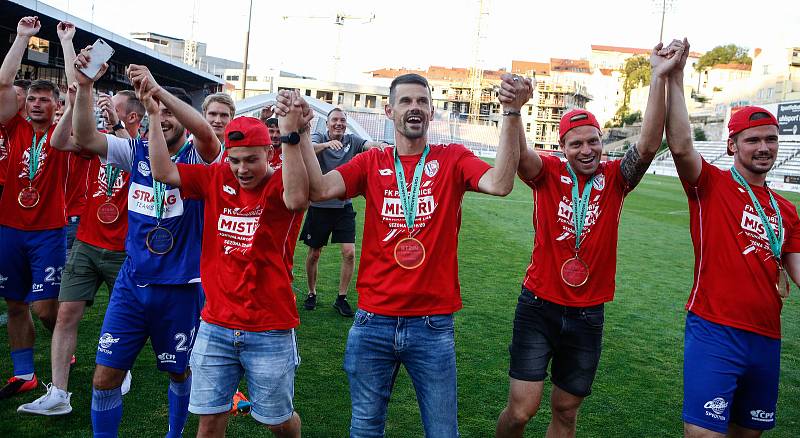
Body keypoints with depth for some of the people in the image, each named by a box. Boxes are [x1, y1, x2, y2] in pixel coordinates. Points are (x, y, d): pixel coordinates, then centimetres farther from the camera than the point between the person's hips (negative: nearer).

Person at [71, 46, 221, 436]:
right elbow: (84, 137, -11)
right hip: (132, 282, 3)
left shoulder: (198, 157, -8)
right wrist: (84, 86, -25)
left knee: (178, 371, 17)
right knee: (105, 377, 2)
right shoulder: (137, 150, 2)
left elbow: (206, 133, -31)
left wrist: (156, 87, -38)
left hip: (181, 286, -2)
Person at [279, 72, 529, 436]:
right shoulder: (371, 163, 3)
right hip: (373, 322, 2)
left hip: (433, 325, -1)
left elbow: (499, 184, -20)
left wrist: (512, 113, -27)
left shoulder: (453, 159, -1)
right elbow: (320, 189, -12)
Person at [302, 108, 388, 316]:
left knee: (349, 253, -7)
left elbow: (369, 145, -17)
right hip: (319, 205, -1)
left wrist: (380, 145, -41)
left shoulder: (352, 141, 2)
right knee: (314, 253, 10)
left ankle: (341, 298, 9)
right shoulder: (319, 138, -4)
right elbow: (310, 148, -27)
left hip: (344, 206, 2)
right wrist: (328, 144, -48)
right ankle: (311, 293, 30)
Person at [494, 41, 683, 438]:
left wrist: (659, 79, -24)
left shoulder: (614, 178, 0)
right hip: (539, 308, -2)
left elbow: (648, 147, -16)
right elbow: (520, 155, -25)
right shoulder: (548, 173, -5)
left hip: (588, 315, 3)